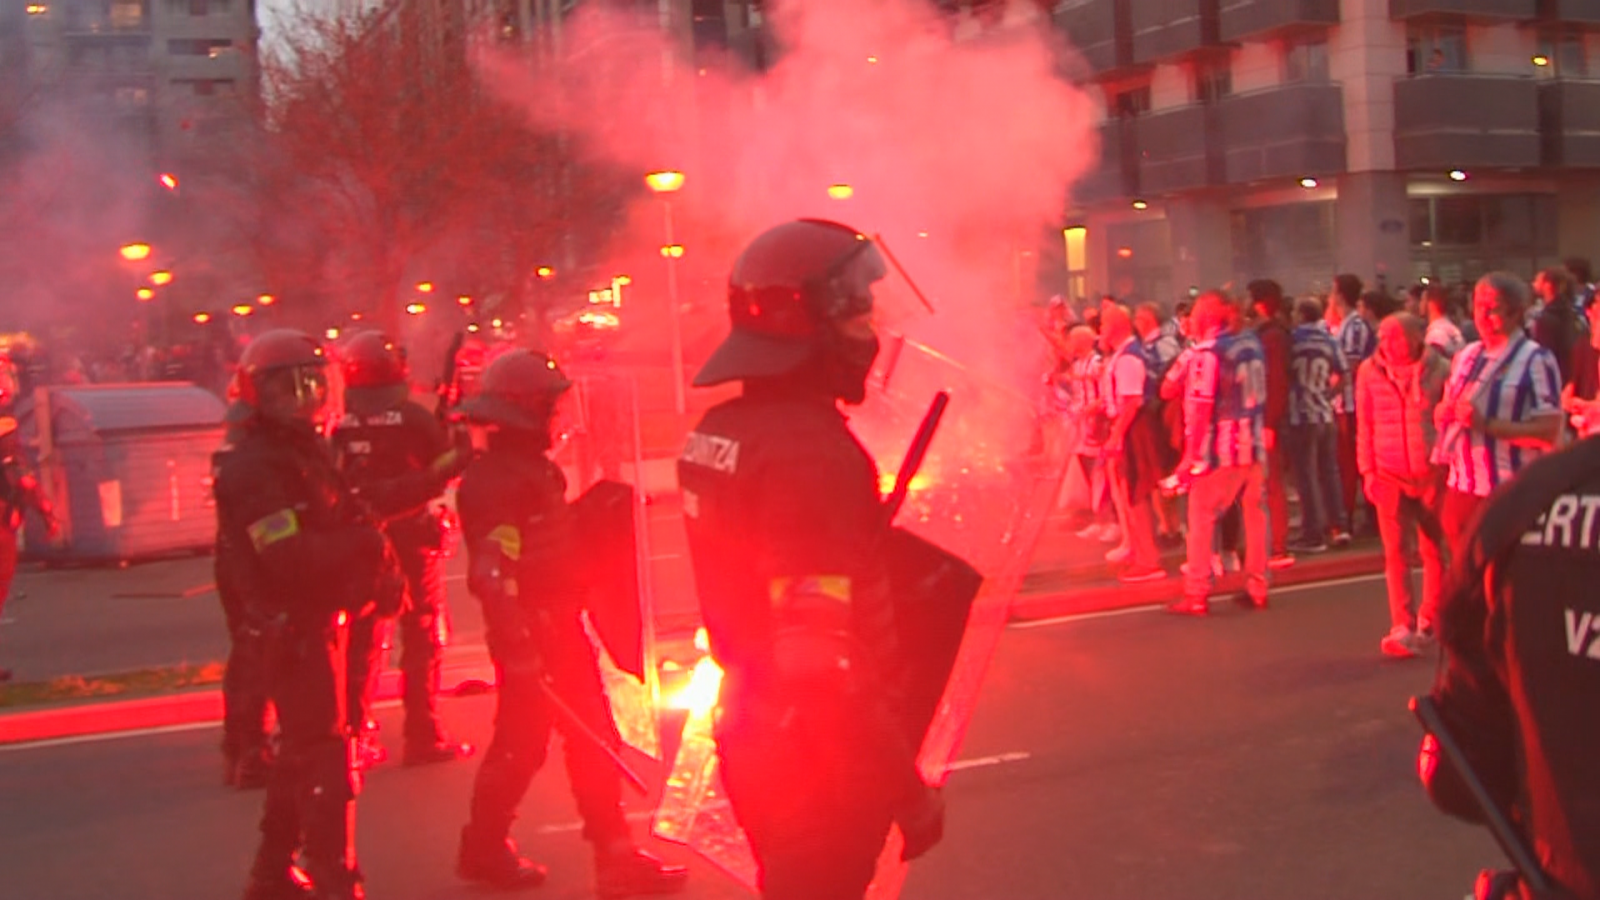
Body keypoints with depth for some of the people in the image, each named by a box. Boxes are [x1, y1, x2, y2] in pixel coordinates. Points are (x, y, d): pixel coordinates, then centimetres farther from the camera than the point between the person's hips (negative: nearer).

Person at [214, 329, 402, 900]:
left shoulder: (307, 452, 15)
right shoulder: (256, 469, -17)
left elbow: (341, 526, 21)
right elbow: (290, 558, -28)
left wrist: (379, 570, 5)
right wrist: (365, 543, -23)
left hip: (323, 621, 10)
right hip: (296, 626, -10)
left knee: (302, 751, 18)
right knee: (324, 755, -9)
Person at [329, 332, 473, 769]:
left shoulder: (340, 428, -2)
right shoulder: (415, 418, -10)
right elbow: (449, 466, -3)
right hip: (411, 538, -3)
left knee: (363, 642, 12)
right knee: (422, 640, 5)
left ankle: (355, 735, 15)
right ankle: (423, 736, 5)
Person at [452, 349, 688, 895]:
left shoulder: (535, 468, 13)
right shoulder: (495, 480, -19)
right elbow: (493, 573, -25)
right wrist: (518, 647, -29)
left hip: (560, 625, 10)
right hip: (530, 631, -10)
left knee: (592, 741, 10)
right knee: (521, 744, 3)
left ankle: (615, 855, 16)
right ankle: (485, 850, 22)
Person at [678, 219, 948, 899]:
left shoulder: (717, 433, 3)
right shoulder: (811, 454, -25)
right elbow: (826, 662, -28)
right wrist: (906, 791, -21)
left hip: (754, 734, 9)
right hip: (819, 763, -9)